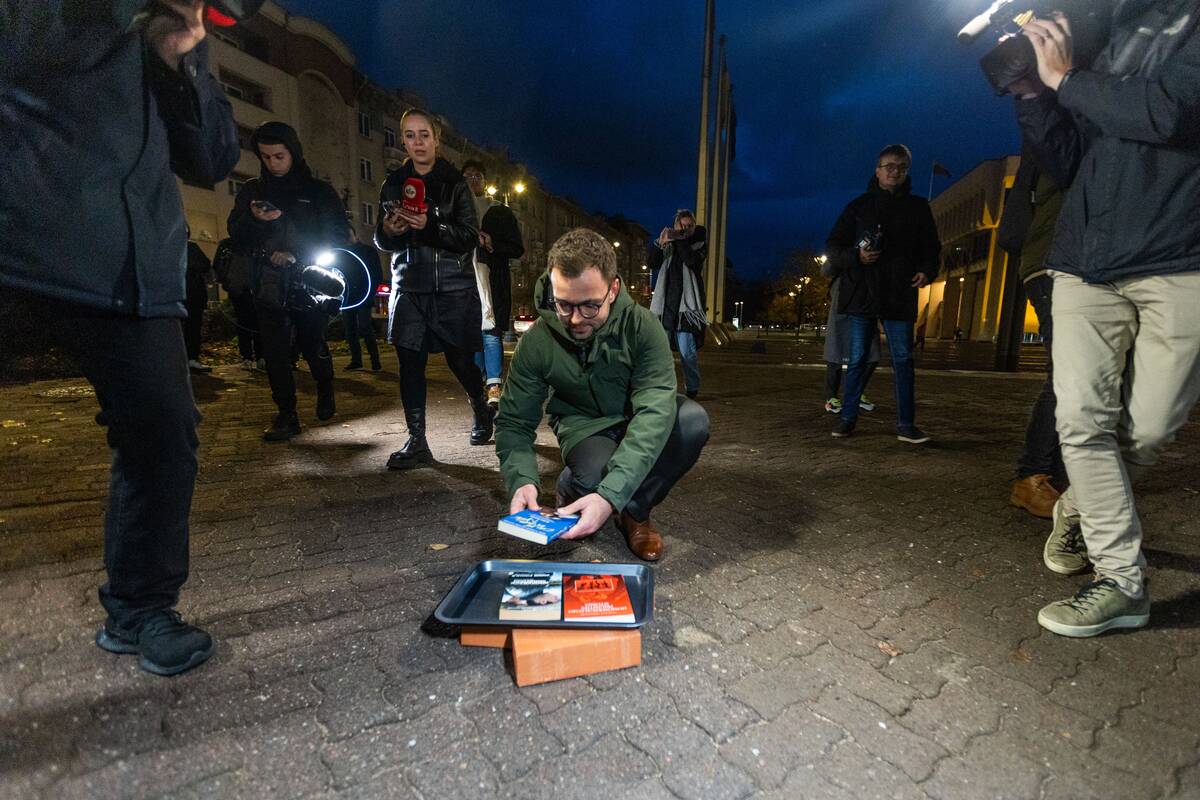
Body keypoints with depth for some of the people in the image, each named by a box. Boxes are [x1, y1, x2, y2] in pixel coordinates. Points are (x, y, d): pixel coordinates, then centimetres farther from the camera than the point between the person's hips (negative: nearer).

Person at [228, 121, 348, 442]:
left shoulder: (320, 191, 7)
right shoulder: (252, 190, 14)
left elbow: (339, 236, 3)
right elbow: (236, 237, 11)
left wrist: (295, 255, -9)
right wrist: (253, 219, -11)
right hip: (269, 286, 2)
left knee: (313, 344, 1)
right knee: (274, 351, -3)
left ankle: (325, 391, 29)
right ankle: (286, 414, 4)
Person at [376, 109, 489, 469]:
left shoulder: (454, 183, 2)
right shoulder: (394, 184, 12)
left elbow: (470, 236, -7)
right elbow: (383, 242, 13)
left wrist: (430, 226, -23)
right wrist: (387, 231, -11)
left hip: (453, 286, -3)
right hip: (410, 286, 3)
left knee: (460, 359, -1)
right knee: (409, 361, -5)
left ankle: (482, 411, 29)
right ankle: (417, 441, 2)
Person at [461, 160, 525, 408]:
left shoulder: (501, 213, 12)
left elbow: (518, 249, 6)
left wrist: (491, 244, -9)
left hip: (491, 280, -4)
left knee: (490, 329, -15)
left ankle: (494, 387, -19)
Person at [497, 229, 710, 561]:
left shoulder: (641, 325, -24)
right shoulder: (536, 341, -19)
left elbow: (654, 410, -34)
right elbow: (514, 423, -13)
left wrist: (610, 496, -47)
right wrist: (521, 481, -36)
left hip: (637, 422, 2)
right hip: (584, 425, -1)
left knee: (693, 421, -31)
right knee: (594, 474, -37)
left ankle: (635, 510, -6)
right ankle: (569, 491, 4)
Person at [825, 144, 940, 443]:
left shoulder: (918, 207, 13)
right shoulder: (859, 206, 9)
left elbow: (930, 248, 16)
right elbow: (833, 246, 6)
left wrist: (927, 271, -6)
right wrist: (856, 256, -14)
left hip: (900, 295, 1)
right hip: (861, 293, -1)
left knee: (903, 359, 1)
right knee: (858, 359, 3)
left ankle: (905, 424, 6)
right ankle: (848, 417, 12)